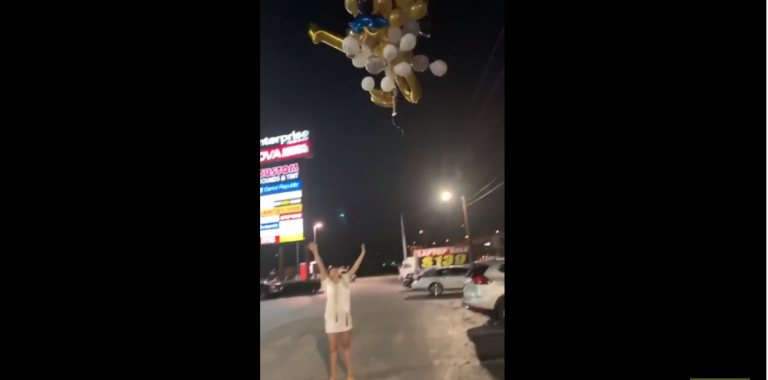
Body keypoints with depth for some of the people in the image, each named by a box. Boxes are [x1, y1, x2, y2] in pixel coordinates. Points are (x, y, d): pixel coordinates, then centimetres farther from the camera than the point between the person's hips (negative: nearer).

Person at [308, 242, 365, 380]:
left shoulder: (345, 280, 4)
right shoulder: (327, 282, -4)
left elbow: (354, 268, 4)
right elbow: (321, 268, -16)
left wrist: (362, 254, 2)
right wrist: (315, 253, -27)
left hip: (345, 317, 3)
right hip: (332, 318, -3)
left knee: (346, 347, 15)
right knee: (334, 349, 8)